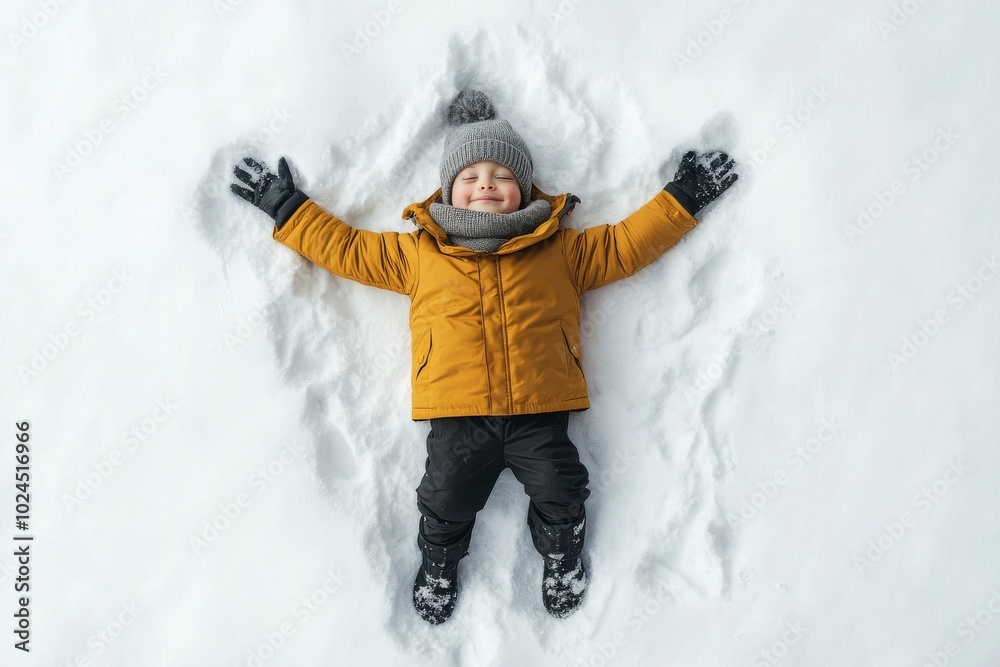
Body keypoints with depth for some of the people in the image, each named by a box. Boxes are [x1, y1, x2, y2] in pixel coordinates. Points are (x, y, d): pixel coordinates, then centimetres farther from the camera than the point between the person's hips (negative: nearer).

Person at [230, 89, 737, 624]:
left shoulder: (561, 249, 11)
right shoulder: (416, 252, 11)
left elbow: (625, 244, 14)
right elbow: (346, 248, 17)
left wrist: (681, 198, 11)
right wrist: (286, 207, 16)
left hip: (540, 410, 0)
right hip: (457, 416, 0)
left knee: (560, 494, -5)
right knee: (445, 500, -1)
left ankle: (562, 552, 32)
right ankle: (439, 561, 36)